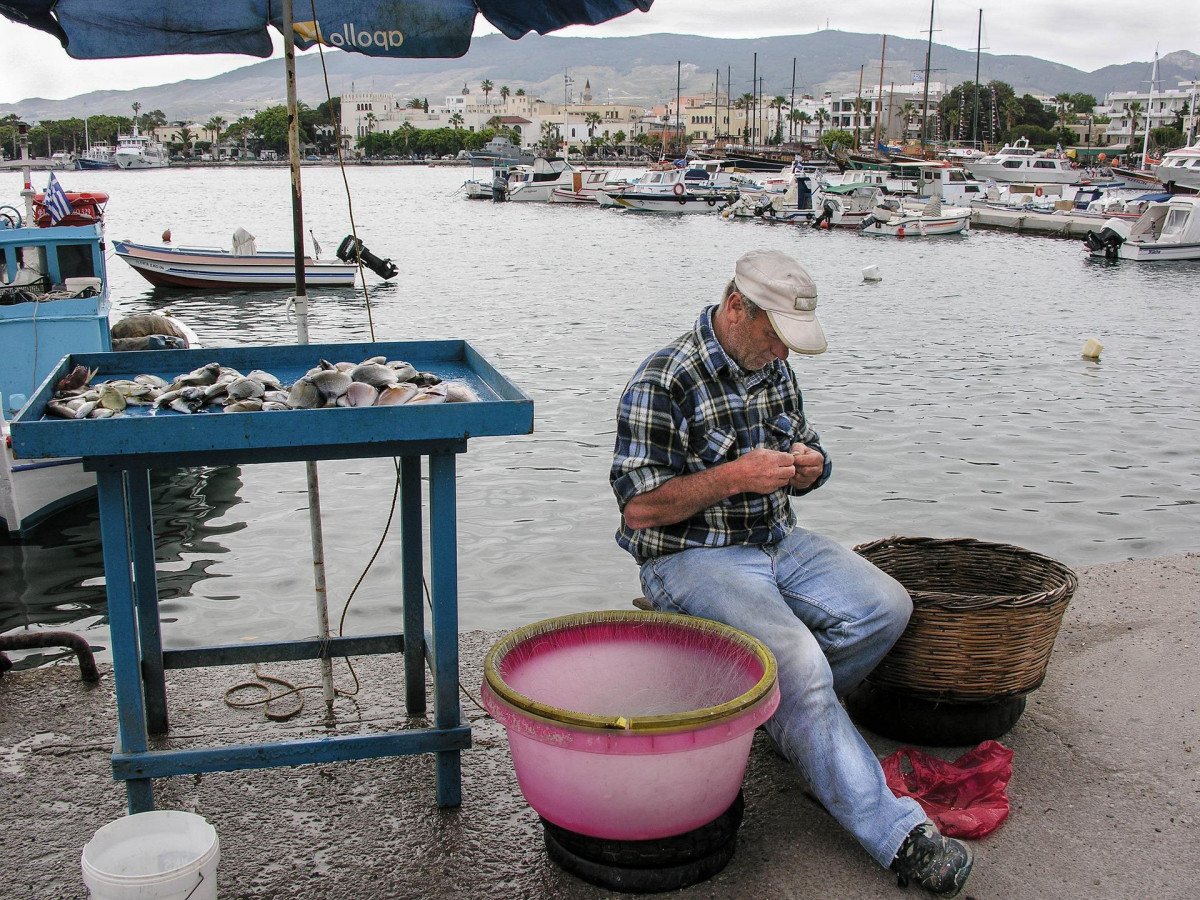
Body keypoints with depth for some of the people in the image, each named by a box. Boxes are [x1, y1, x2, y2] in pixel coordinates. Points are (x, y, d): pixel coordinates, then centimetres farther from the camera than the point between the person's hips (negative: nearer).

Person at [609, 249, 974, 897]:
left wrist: (808, 467, -2)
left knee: (885, 607, -15)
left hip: (778, 544, 8)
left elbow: (806, 455, 23)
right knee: (799, 663, -28)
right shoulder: (662, 382, -14)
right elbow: (638, 506, -18)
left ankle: (791, 714, 6)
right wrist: (734, 476, -23)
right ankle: (896, 833, -18)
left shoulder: (774, 367, 10)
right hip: (691, 559, -7)